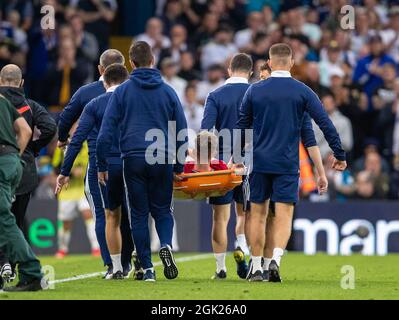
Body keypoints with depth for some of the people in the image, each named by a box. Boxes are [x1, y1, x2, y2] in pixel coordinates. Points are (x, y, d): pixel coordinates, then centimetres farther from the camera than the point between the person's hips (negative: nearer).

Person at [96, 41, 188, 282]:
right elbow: (182, 131, 9)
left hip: (133, 158, -1)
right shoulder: (168, 91, 7)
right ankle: (166, 245, -16)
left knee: (139, 214, 7)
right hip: (163, 160, 1)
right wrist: (179, 166, 16)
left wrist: (102, 165, 5)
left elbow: (106, 131, -1)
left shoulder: (122, 91, 3)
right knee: (162, 210, 14)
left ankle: (147, 268, 2)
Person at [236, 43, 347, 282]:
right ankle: (276, 259, -22)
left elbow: (242, 126, 9)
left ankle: (256, 268, 12)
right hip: (288, 164, -1)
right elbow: (326, 124, -4)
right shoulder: (302, 92, -2)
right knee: (284, 215, 0)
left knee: (258, 215, 10)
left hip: (259, 162, 1)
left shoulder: (255, 90, 2)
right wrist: (340, 155, 4)